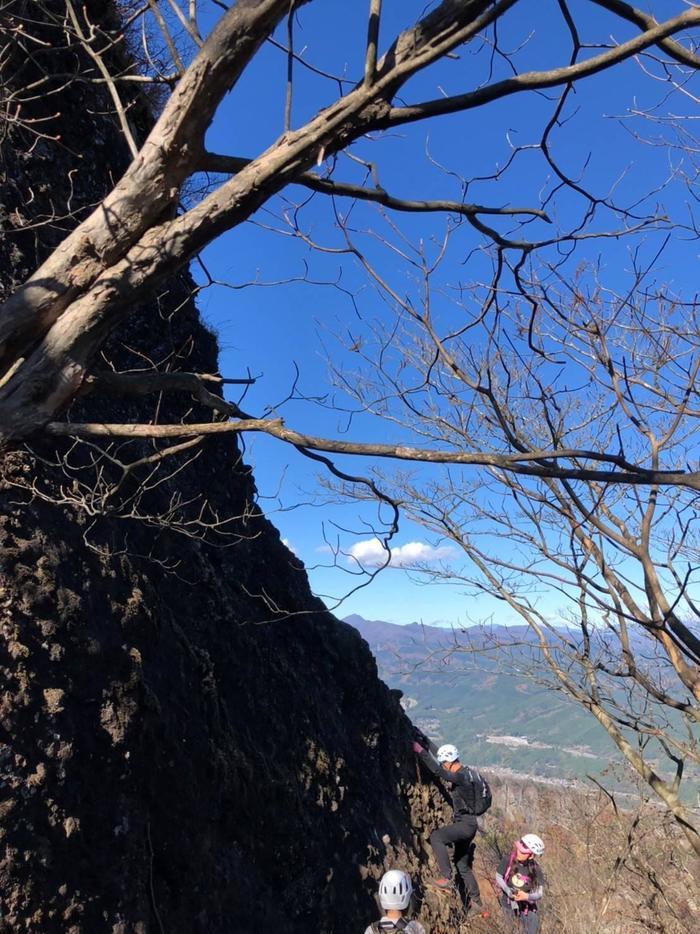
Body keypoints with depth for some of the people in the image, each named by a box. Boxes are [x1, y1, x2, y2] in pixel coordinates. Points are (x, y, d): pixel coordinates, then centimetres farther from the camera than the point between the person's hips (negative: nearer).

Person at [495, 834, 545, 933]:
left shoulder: (535, 870, -23)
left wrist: (527, 896, -37)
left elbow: (540, 893, -19)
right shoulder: (508, 860, -22)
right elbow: (498, 877, -11)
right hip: (509, 903, 1)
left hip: (528, 906, -1)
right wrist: (508, 891, -26)